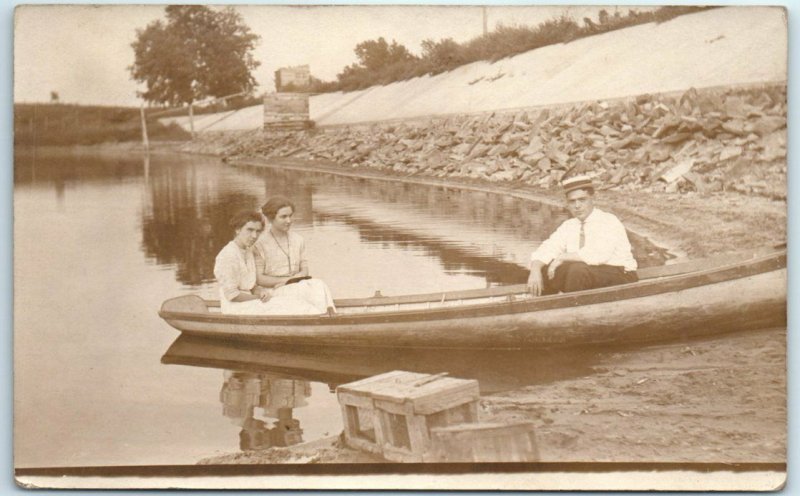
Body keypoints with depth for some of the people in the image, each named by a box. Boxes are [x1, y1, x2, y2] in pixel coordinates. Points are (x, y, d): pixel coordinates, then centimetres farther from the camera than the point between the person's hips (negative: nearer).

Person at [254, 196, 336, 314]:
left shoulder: (298, 240, 13)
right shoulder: (260, 243, -5)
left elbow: (304, 270, 13)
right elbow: (258, 278, -7)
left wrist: (294, 278, -10)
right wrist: (287, 280, -12)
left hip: (297, 286, 5)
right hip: (273, 291, -5)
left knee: (319, 285, -27)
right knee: (304, 289, -33)